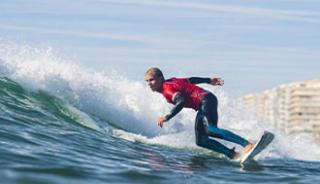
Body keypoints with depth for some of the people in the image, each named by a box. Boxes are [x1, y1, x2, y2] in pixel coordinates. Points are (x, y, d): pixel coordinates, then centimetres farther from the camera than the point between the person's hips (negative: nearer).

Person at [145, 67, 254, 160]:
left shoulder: (167, 89, -12)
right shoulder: (170, 82, 17)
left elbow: (181, 101, -27)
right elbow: (190, 80, 26)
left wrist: (168, 117, -33)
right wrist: (209, 81, 35)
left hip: (206, 101, -10)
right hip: (203, 105, 10)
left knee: (210, 130, -32)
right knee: (201, 141, 3)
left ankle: (247, 145, -42)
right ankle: (233, 155, -5)